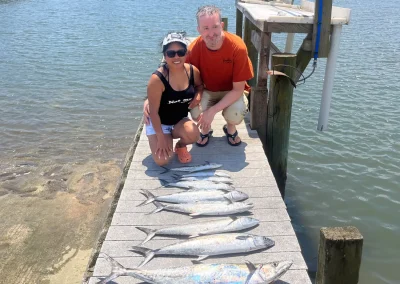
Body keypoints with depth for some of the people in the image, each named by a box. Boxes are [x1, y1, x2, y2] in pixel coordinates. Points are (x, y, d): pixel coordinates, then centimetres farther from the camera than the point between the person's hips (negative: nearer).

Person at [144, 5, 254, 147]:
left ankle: (230, 128, 6)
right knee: (196, 111, -31)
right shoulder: (194, 48, -22)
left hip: (232, 92, -1)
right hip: (207, 91, 1)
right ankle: (205, 129, 7)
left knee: (235, 114, -33)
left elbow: (238, 89, -22)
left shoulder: (237, 47, -27)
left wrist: (212, 110, -32)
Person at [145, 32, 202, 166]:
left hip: (180, 119, 3)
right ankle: (168, 137, 17)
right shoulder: (157, 79, -27)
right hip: (159, 122, -3)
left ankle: (181, 145, 7)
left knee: (192, 133, -31)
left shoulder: (193, 71, -13)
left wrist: (198, 95, -12)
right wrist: (161, 137, -18)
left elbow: (199, 85, 12)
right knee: (162, 160, -17)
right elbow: (154, 112, -20)